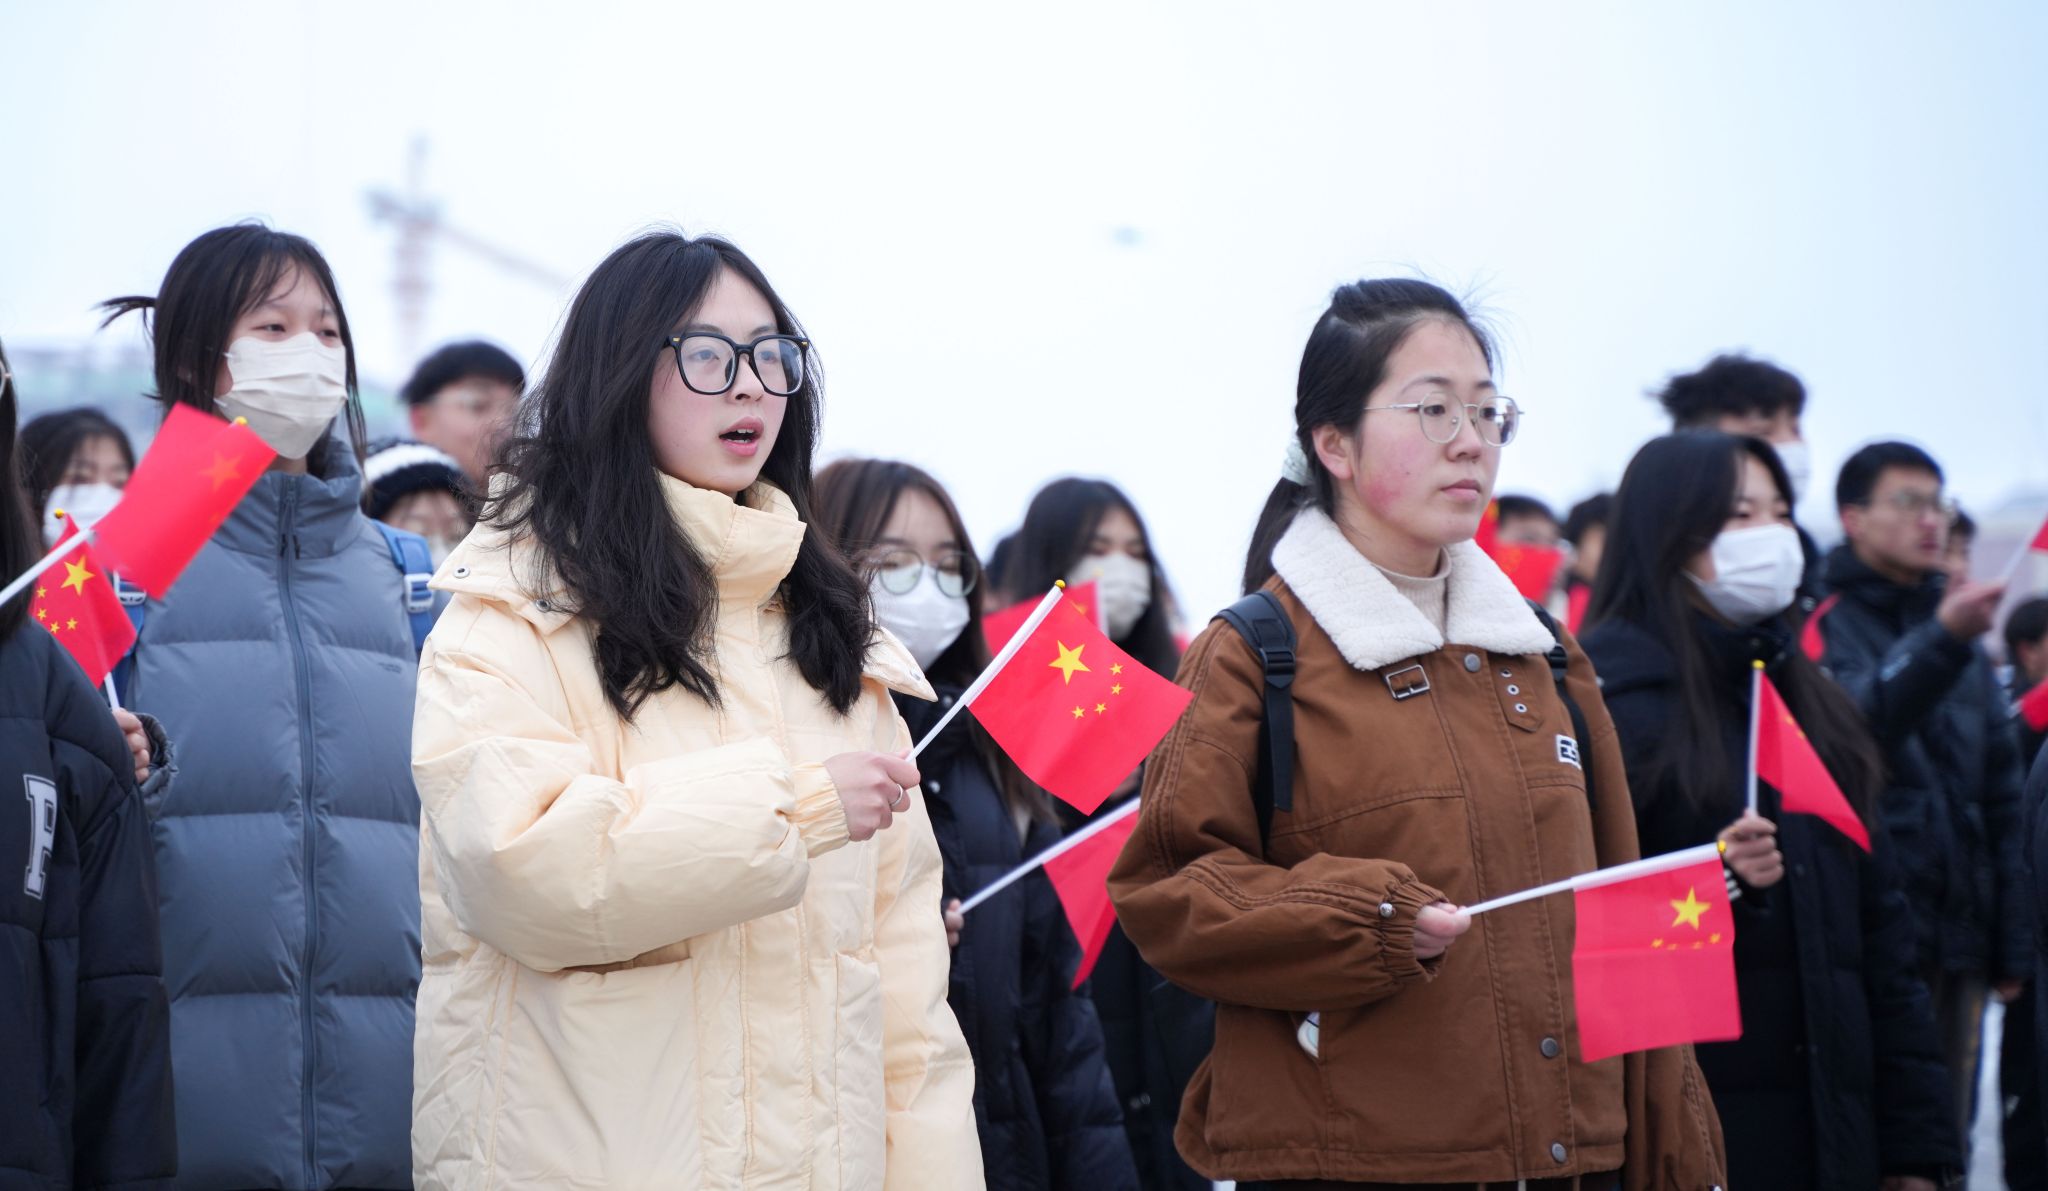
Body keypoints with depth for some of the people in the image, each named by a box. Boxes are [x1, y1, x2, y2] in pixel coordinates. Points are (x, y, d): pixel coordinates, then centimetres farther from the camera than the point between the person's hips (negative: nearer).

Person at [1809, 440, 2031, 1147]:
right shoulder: (1824, 626, -3)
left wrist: (2011, 948, 16)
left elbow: (2001, 803, 20)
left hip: (1955, 946, 7)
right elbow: (1858, 720, -25)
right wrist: (1941, 641, -40)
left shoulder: (1961, 633, 19)